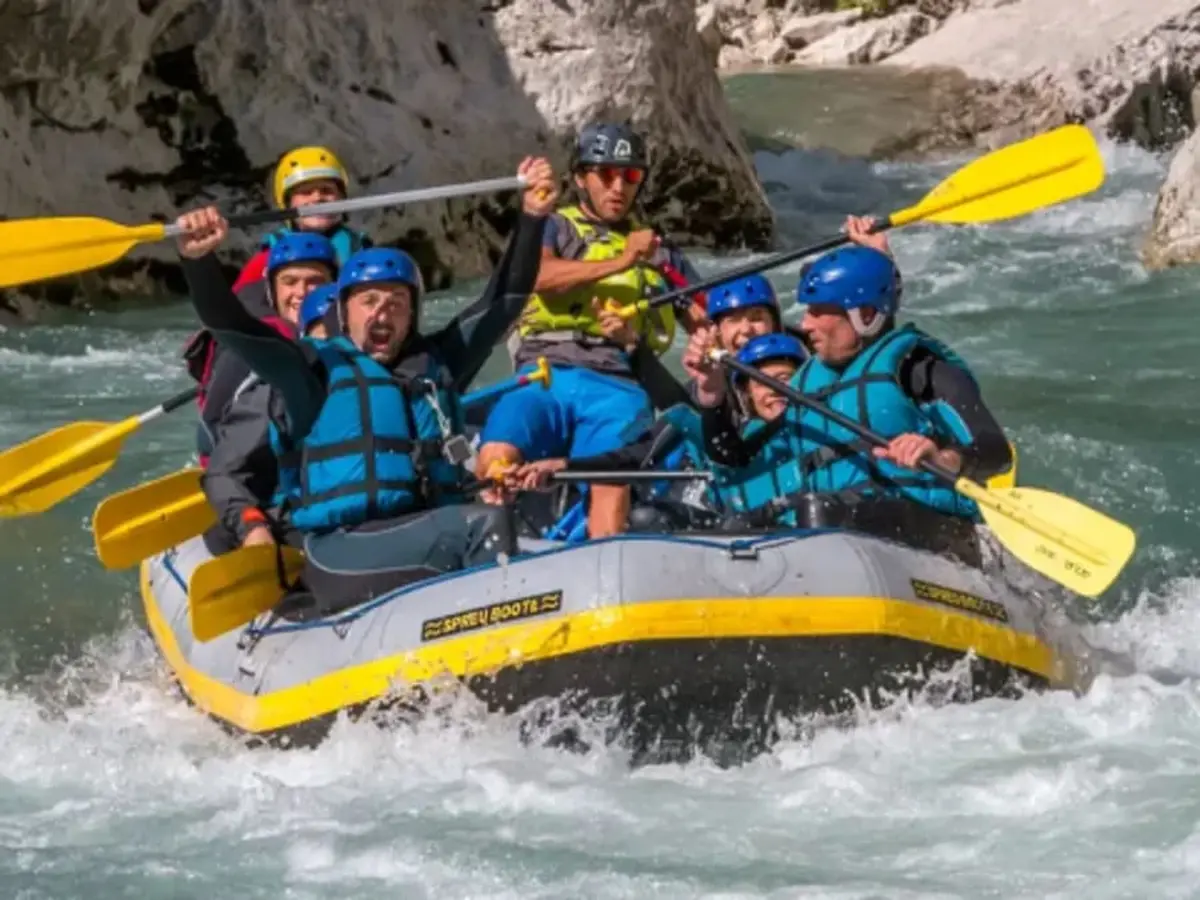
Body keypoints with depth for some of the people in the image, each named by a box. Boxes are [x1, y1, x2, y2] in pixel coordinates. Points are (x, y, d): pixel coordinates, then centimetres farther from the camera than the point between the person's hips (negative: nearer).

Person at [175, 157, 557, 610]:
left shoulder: (437, 363, 23)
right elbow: (229, 325, -1)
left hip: (433, 536, 5)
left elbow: (503, 300, 23)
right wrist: (198, 261, -17)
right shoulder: (318, 368, 10)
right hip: (338, 556, -5)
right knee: (481, 525, -28)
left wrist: (532, 217, 14)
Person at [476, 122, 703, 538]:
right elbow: (539, 275, -2)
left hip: (617, 383, 1)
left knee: (612, 480, -31)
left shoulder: (658, 251, 28)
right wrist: (620, 262, -10)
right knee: (496, 457, -31)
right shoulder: (556, 228, 21)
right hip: (545, 376, -1)